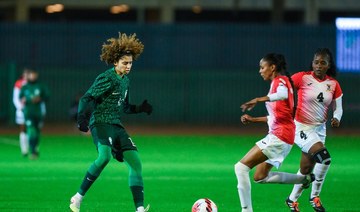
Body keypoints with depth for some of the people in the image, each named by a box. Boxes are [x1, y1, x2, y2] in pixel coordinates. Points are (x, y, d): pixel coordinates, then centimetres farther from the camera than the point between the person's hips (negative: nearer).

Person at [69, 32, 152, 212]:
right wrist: (82, 117, -27)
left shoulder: (125, 81, 15)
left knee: (135, 161, -1)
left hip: (116, 125, 9)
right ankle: (78, 197, -21)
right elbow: (87, 98, -14)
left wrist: (139, 108, 15)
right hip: (101, 123, -9)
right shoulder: (107, 79, -10)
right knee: (105, 156, -32)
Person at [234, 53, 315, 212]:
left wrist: (258, 100, -43)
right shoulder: (276, 83, 21)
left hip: (279, 136, -10)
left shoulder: (280, 80, -7)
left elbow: (282, 94, -34)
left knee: (241, 167, -16)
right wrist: (253, 120, 17)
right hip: (276, 135, 10)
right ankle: (304, 179, 20)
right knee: (260, 177, 18)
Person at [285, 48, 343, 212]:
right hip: (302, 128, -5)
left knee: (306, 169, 10)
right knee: (324, 157, -24)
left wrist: (336, 118, -13)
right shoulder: (302, 78, -11)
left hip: (320, 129, 6)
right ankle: (315, 197, -7)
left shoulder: (333, 84, 2)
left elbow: (338, 107, 8)